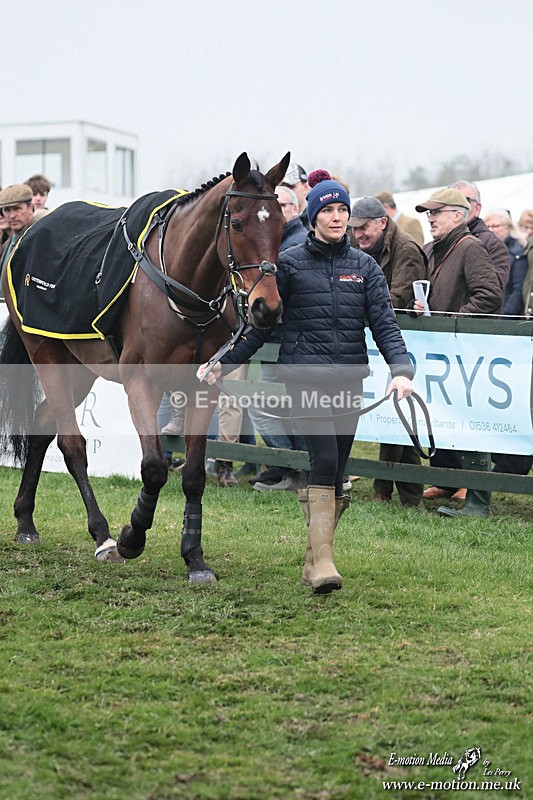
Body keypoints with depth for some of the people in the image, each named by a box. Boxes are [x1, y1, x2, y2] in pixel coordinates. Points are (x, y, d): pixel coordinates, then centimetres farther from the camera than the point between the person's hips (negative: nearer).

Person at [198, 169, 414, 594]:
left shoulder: (365, 266, 9)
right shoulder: (290, 263, 2)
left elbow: (384, 324, 2)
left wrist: (401, 368, -15)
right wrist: (224, 363, 0)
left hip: (350, 378, 4)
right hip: (305, 373, -4)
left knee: (336, 471, 7)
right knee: (325, 458, -19)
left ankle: (315, 557, 18)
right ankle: (322, 560, -22)